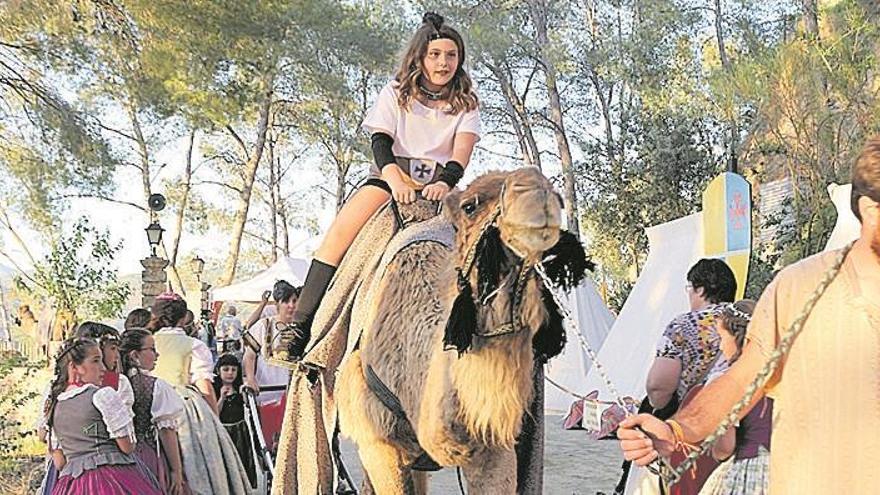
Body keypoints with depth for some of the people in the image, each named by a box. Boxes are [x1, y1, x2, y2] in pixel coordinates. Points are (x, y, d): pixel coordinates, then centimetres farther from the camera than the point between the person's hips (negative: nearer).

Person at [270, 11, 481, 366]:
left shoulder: (467, 104, 13)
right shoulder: (396, 94, 12)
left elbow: (462, 153, -3)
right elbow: (381, 141, -3)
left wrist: (444, 183, -26)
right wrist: (396, 180, -25)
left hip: (439, 188, 1)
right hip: (390, 179, -1)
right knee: (341, 229, -28)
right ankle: (300, 326, -33)